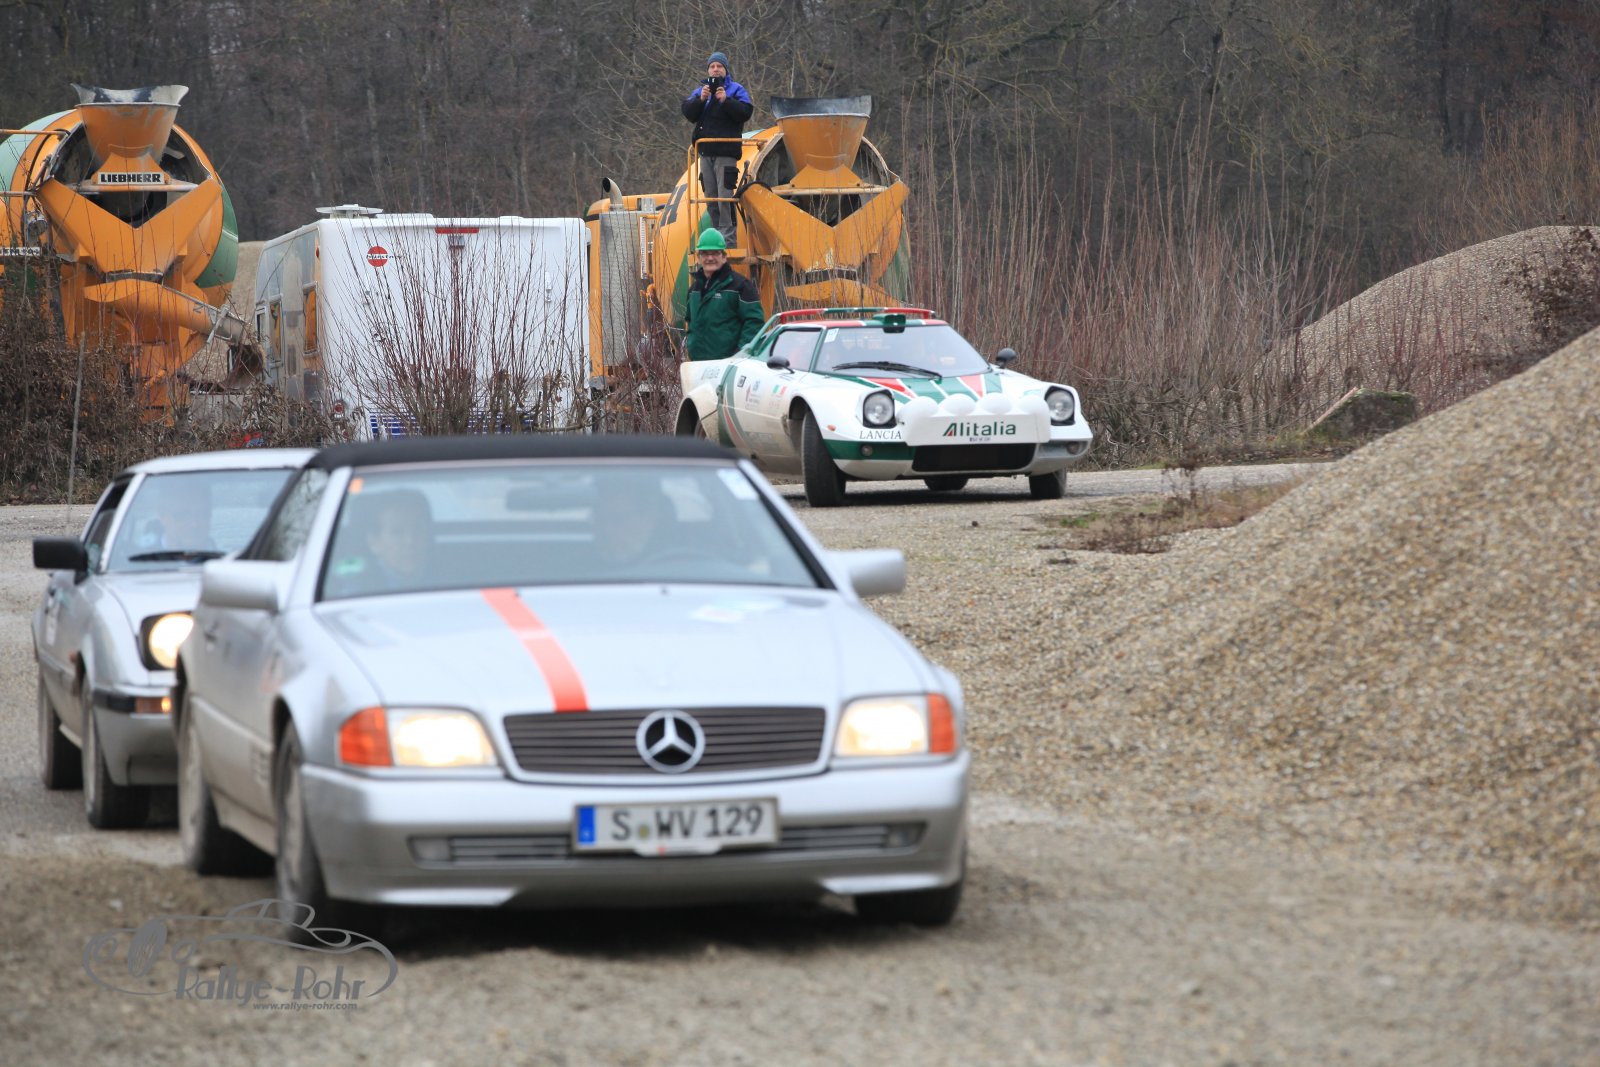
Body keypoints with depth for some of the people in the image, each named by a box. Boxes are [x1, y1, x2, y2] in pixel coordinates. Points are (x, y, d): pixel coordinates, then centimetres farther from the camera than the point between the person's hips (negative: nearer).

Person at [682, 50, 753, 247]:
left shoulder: (736, 90, 5)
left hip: (726, 151, -5)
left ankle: (727, 236, -13)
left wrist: (726, 100, -18)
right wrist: (700, 99, -12)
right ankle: (717, 233, 12)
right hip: (706, 151, 5)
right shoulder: (700, 90, 17)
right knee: (710, 195, 6)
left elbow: (745, 112, -9)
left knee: (724, 194, -12)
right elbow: (688, 113, 4)